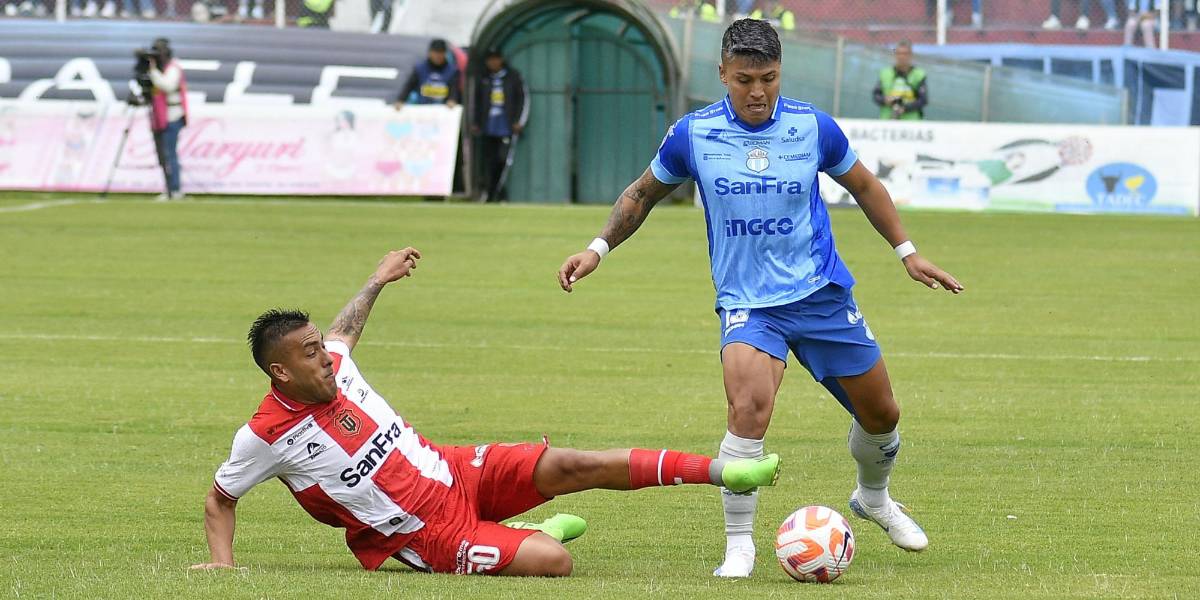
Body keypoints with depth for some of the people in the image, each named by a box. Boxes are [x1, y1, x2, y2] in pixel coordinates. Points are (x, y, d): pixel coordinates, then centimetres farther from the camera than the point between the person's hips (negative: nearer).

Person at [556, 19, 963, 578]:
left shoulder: (812, 126, -5)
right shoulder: (693, 134, -7)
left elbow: (863, 186, 13)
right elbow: (643, 193, 12)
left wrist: (907, 252, 12)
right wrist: (598, 248, 1)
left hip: (823, 294, 3)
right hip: (746, 301, -3)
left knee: (881, 414, 13)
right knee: (749, 407, -29)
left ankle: (873, 498, 46)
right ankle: (738, 545, -17)